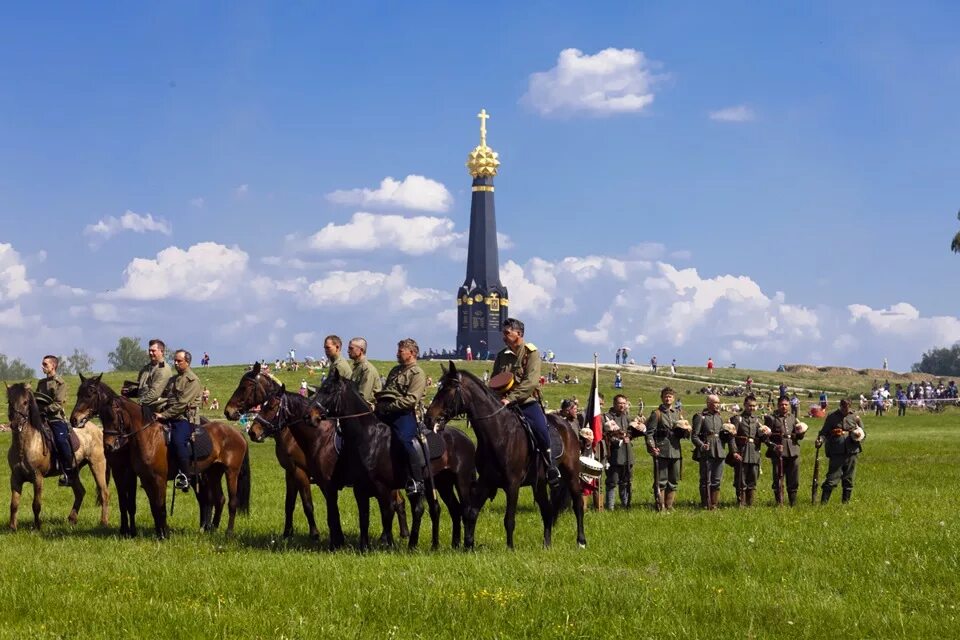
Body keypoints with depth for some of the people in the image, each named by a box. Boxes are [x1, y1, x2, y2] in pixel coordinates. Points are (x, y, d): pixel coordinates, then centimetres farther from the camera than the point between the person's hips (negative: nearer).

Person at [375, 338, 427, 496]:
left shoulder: (417, 374, -2)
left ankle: (417, 481, -25)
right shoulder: (395, 370, 26)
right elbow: (385, 391, 30)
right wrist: (377, 404, 8)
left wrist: (387, 407, -18)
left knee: (406, 440, -27)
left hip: (402, 414, -9)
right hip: (384, 412, 9)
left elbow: (411, 400, -13)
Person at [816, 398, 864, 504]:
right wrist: (820, 440, -17)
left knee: (849, 479, 8)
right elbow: (824, 432, 4)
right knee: (832, 478, -7)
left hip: (851, 452, 3)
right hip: (836, 453, -3)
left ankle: (846, 501, 18)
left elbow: (862, 433, 17)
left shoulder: (855, 417, 10)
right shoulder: (832, 417, 4)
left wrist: (858, 435, -6)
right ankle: (823, 502, -5)